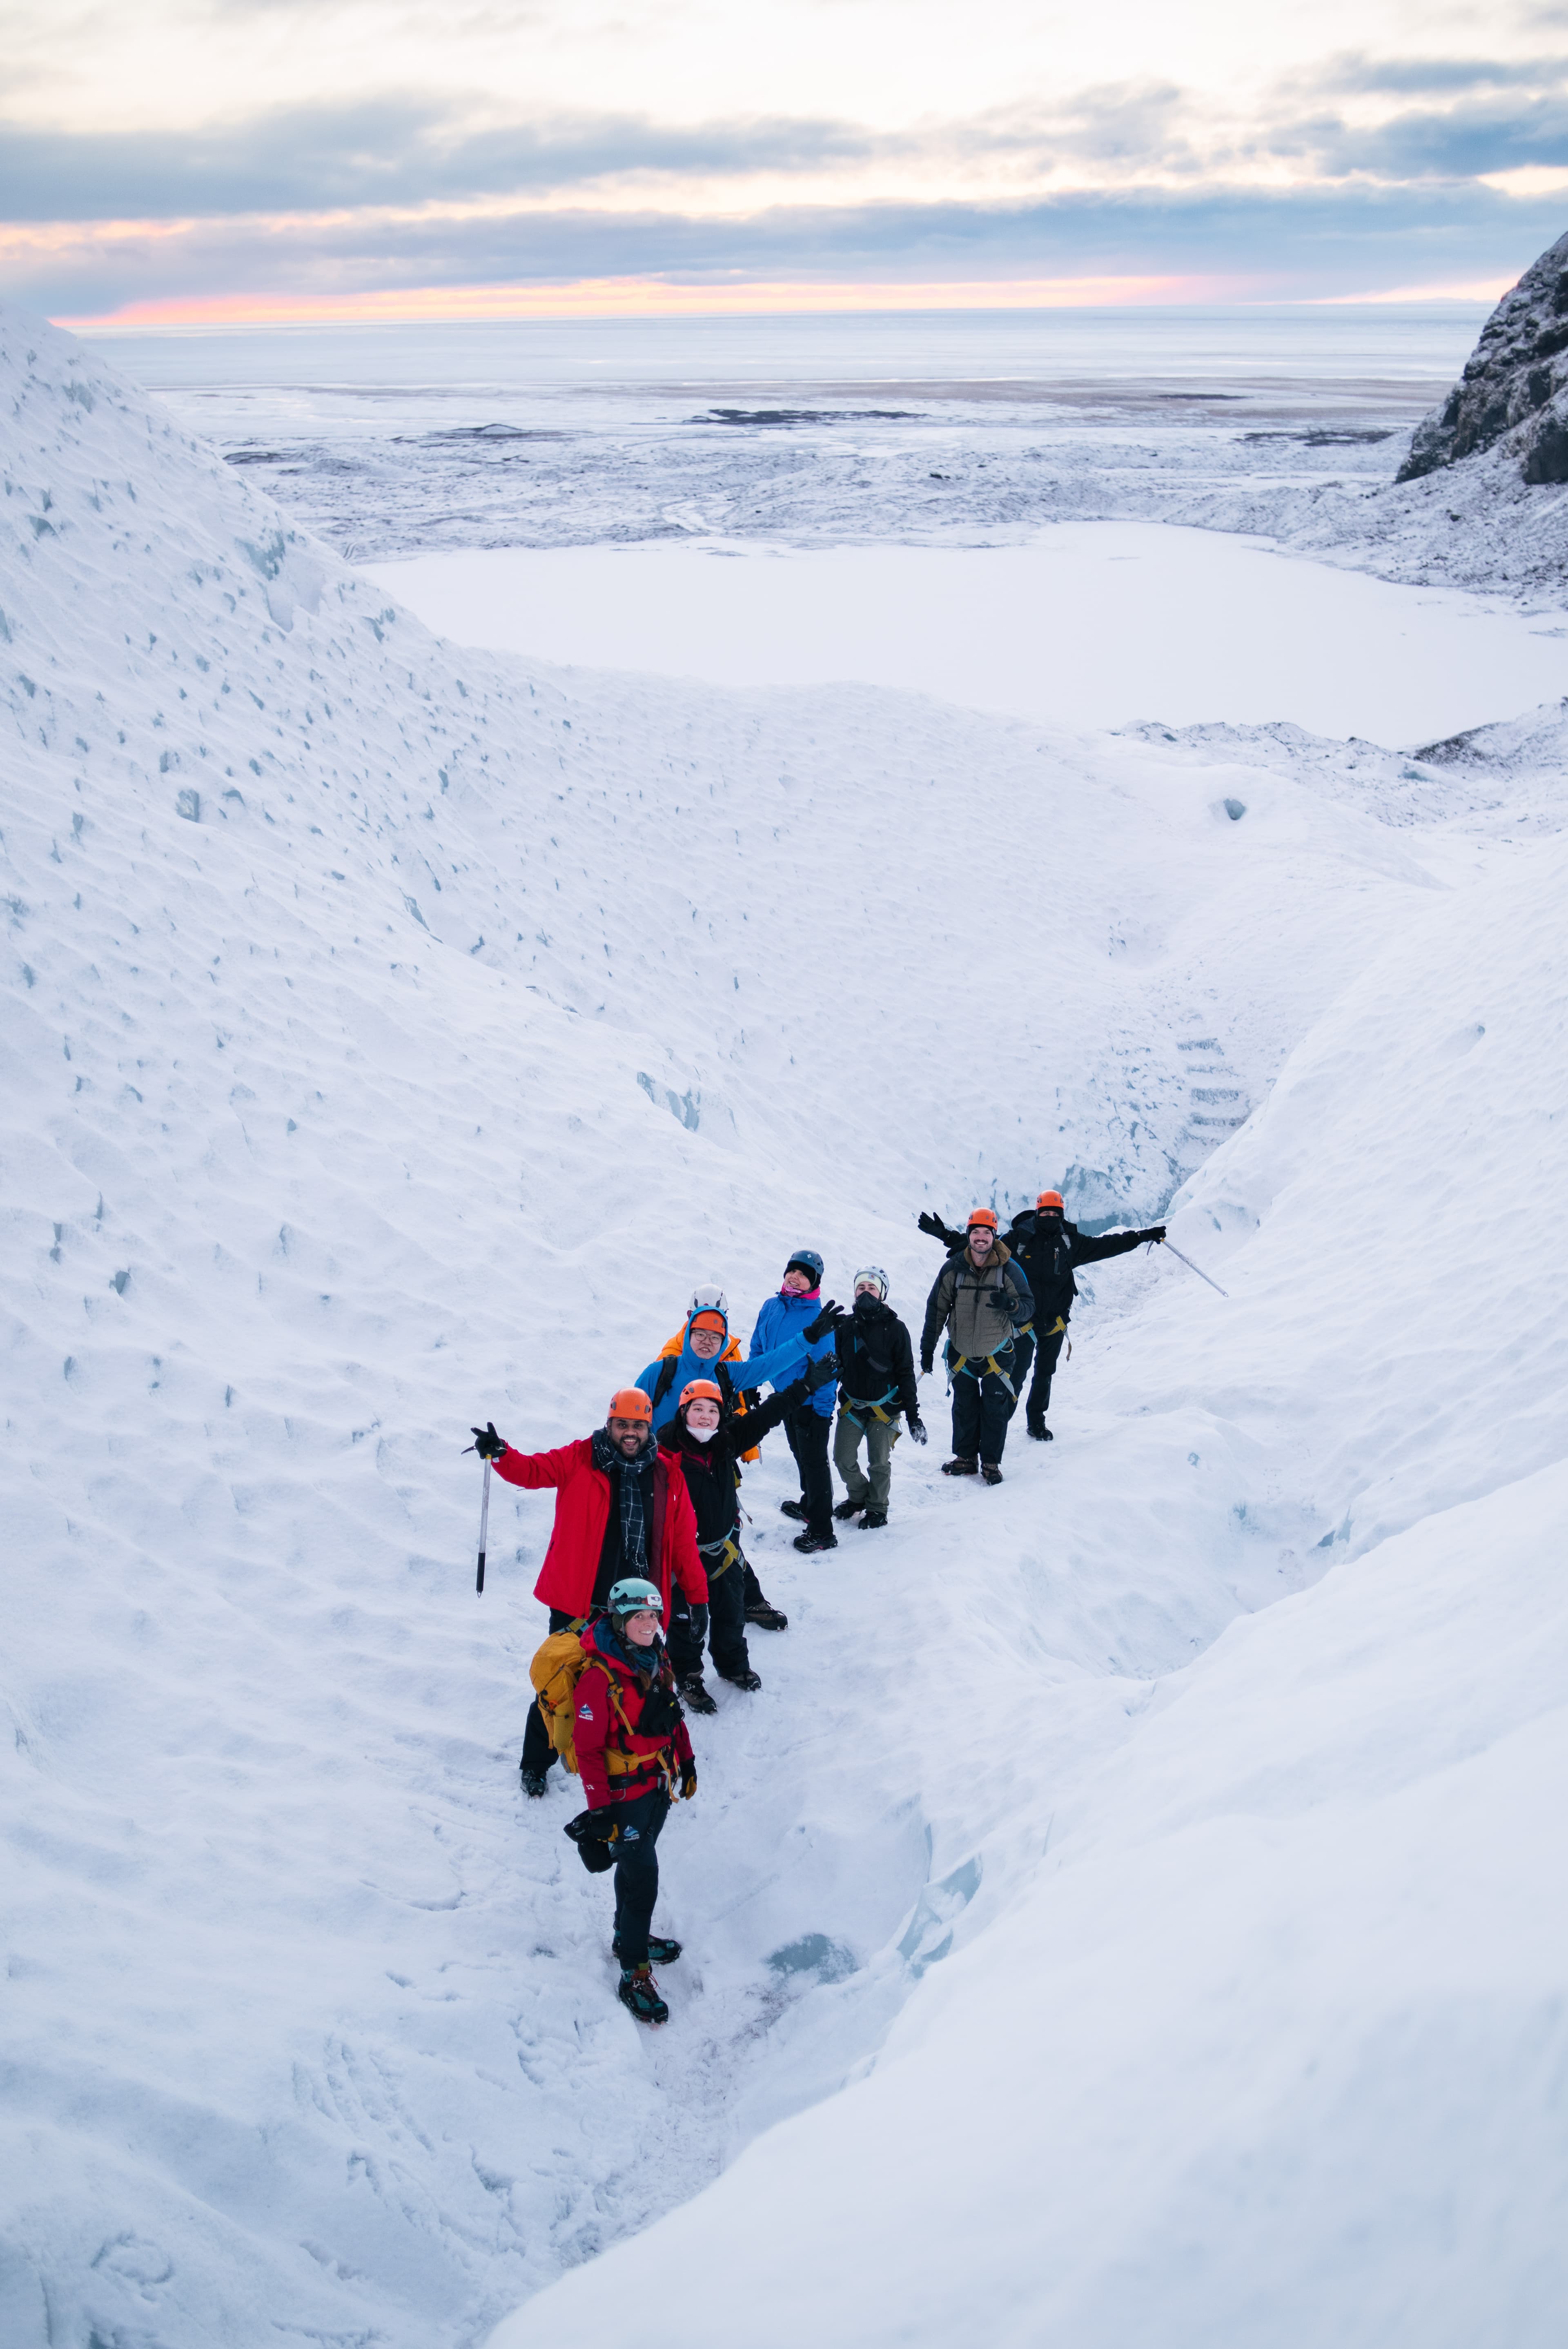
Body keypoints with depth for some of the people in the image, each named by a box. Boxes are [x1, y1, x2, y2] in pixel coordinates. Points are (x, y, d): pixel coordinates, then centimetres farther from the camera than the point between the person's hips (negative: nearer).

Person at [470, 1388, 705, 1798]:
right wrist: (499, 1454, -34)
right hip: (577, 1603, -2)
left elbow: (684, 1541, 6)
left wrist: (697, 1596, 6)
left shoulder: (667, 1476, 3)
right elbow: (533, 1471, -13)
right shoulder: (580, 1460, -2)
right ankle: (536, 1763, 27)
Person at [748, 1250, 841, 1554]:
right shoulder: (771, 1307, 0)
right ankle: (810, 1505, 43)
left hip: (811, 1401, -7)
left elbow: (826, 1365, -20)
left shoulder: (819, 1317, -19)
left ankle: (822, 1531, 4)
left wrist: (823, 1407, -22)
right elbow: (759, 1348, 12)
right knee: (802, 1455, 24)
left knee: (815, 1462, -2)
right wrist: (751, 1384, 10)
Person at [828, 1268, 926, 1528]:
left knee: (880, 1463, 3)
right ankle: (858, 1496, 29)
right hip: (851, 1406, 3)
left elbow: (906, 1373, -3)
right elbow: (834, 1366, 10)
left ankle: (877, 1508, 25)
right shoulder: (845, 1326, 0)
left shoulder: (895, 1328, -6)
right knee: (844, 1460, 2)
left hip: (884, 1407, -3)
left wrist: (913, 1414, -6)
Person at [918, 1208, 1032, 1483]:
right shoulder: (953, 1269, -7)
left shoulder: (1008, 1269, -10)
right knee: (964, 1408, 12)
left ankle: (991, 1462, 16)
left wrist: (1010, 1305, -30)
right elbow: (936, 1309, 1)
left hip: (996, 1354, -1)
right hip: (961, 1353, 1)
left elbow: (1028, 1307, -6)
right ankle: (965, 1457, 26)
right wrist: (927, 1349, 1)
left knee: (995, 1409, 2)